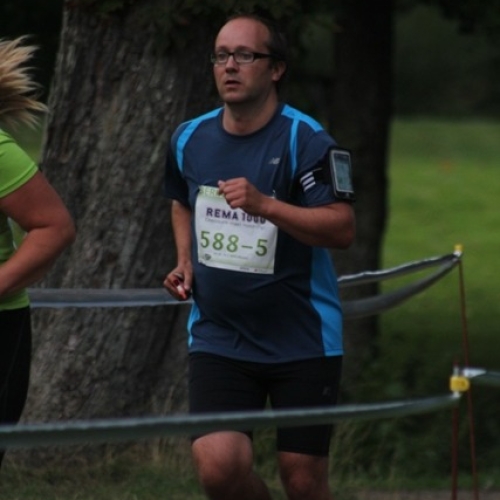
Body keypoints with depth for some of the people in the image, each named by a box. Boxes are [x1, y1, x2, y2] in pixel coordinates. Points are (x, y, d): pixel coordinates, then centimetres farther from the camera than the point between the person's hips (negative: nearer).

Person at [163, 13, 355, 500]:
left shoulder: (305, 140, -12)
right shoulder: (189, 139, 5)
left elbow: (342, 227, -22)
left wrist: (265, 205, -32)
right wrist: (185, 262, 9)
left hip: (302, 342, -3)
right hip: (217, 338, 3)